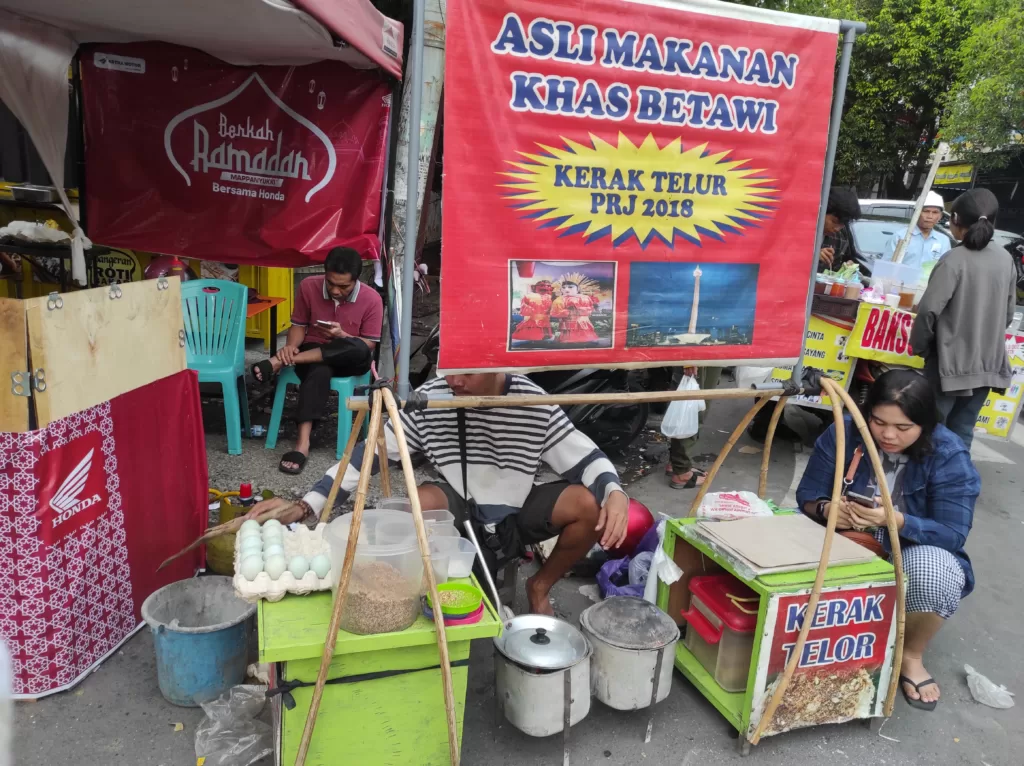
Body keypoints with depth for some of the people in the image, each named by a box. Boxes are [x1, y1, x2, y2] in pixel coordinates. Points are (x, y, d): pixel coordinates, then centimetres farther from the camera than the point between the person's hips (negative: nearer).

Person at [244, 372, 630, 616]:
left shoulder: (535, 404, -19)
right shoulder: (430, 398, -18)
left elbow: (585, 457, -13)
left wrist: (615, 492, -35)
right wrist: (305, 506, -23)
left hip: (517, 514, 1)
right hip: (460, 510, -1)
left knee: (590, 504, -23)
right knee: (423, 502, -34)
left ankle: (539, 586, 6)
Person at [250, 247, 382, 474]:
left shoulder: (371, 299, -13)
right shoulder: (309, 286, -7)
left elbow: (369, 345, -8)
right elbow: (299, 325, 2)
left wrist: (341, 335, -26)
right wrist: (291, 346, -20)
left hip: (349, 360, 0)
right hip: (312, 353, 0)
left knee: (359, 350, -38)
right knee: (318, 373, -38)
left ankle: (280, 362, -30)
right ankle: (303, 442, -44)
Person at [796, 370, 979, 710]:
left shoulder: (949, 456, -18)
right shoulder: (843, 433, -13)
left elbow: (953, 534, -21)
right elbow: (807, 495, -9)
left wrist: (894, 520, -40)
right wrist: (828, 509, -34)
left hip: (913, 550, 0)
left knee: (935, 572, -36)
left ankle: (911, 655, -5)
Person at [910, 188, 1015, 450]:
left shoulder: (954, 260, -15)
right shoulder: (1006, 260, 6)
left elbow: (929, 310, -18)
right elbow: (1009, 311, 13)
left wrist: (919, 346, -4)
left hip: (952, 360, -6)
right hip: (988, 362, 6)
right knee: (963, 431, 13)